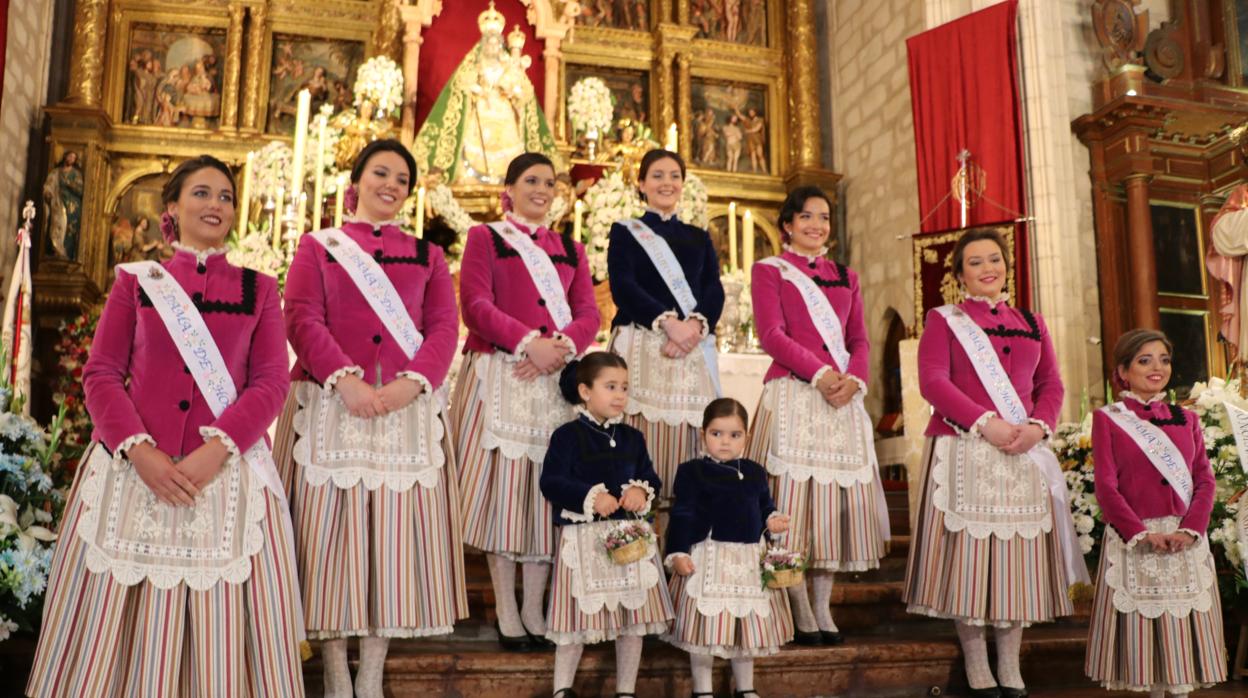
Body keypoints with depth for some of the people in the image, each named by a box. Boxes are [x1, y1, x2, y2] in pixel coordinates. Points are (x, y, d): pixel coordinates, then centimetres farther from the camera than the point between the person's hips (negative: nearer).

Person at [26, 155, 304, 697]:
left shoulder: (259, 290, 9)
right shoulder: (136, 280, 10)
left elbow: (271, 382, -1)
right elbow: (101, 373, 3)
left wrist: (216, 449, -16)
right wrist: (139, 450, -12)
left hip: (227, 471, -1)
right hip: (133, 467, 1)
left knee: (221, 623, 1)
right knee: (118, 624, 5)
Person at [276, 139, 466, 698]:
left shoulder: (427, 254, 16)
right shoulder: (318, 246, 11)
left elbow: (444, 325, 4)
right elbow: (302, 318, -3)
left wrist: (413, 381, -15)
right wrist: (345, 378, -18)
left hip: (408, 409, 2)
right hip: (331, 405, -1)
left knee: (394, 531, 1)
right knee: (330, 529, -1)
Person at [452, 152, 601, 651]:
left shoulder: (570, 248, 19)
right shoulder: (485, 238, 8)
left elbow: (588, 312, 8)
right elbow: (476, 305, -5)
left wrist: (561, 346, -13)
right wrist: (529, 342, -18)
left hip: (558, 380, 4)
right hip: (500, 377, -3)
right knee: (502, 485, -4)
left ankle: (535, 611, 11)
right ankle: (507, 615, 5)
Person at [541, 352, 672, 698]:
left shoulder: (632, 438, 11)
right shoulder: (567, 436, -6)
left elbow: (650, 477, 14)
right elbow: (551, 482, -12)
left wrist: (642, 490, -9)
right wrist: (590, 497, -22)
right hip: (584, 538, -5)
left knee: (634, 615, 9)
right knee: (580, 616, 2)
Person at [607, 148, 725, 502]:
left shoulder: (699, 238, 22)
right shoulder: (625, 232, 13)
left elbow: (714, 292, 8)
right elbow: (622, 286, -3)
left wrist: (695, 325, -14)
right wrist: (668, 322, -17)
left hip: (693, 353, 3)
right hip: (640, 348, -3)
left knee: (685, 443, -3)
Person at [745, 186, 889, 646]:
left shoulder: (845, 277, 21)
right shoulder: (769, 270, 7)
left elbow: (860, 340, 13)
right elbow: (772, 335, -5)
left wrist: (853, 379, -7)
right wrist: (820, 373, -15)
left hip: (843, 396, 5)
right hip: (793, 395, -5)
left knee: (835, 496, 4)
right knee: (793, 493, -6)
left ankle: (823, 605, 14)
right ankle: (800, 611, 1)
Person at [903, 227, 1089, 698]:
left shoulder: (1031, 323, 17)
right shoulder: (943, 319, 5)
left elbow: (1051, 384, 13)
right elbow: (932, 381, -7)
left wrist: (1038, 426, -7)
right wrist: (986, 423, -17)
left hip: (1024, 455, 4)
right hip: (963, 452, -4)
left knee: (1019, 554, 6)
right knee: (967, 553, -1)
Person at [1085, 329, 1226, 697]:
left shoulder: (1186, 418, 12)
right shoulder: (1107, 419, 0)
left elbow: (1205, 479, 5)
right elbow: (1106, 487, -6)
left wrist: (1188, 530, -10)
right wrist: (1144, 533, -16)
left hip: (1185, 540, 3)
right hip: (1133, 539, -3)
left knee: (1183, 623, 6)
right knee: (1143, 623, 2)